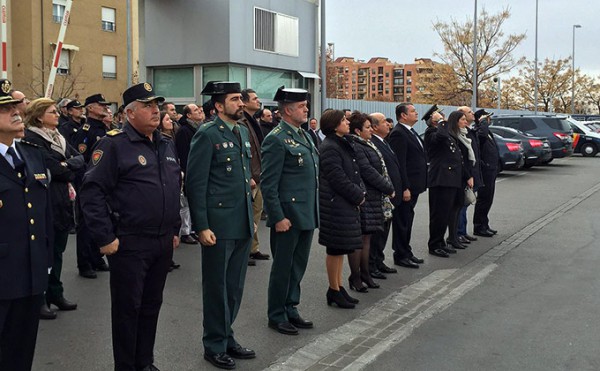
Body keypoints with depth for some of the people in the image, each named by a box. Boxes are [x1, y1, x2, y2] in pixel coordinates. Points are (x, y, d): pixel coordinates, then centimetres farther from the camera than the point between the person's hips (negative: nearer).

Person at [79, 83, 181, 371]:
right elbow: (92, 192, -15)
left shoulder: (166, 145, 11)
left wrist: (175, 230, 16)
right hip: (129, 244, -7)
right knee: (128, 307, 5)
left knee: (152, 304, 16)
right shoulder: (114, 144, -11)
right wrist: (104, 238, -17)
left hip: (163, 242, 7)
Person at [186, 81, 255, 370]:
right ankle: (215, 345, 20)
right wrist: (202, 226, -17)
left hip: (243, 224, 7)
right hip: (219, 224, -7)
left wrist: (251, 217, 16)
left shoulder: (243, 132, 12)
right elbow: (195, 183, -13)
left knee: (235, 286, 16)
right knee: (217, 286, 6)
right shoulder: (207, 135, -11)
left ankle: (227, 337, 31)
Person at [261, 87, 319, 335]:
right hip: (288, 216, -8)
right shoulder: (276, 139, -13)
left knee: (298, 266, 16)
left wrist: (314, 212, 17)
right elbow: (268, 184, -16)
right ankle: (276, 316, 17)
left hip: (307, 215, 8)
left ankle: (290, 309, 29)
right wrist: (278, 217, -19)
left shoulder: (303, 135, 14)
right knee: (283, 268, 4)